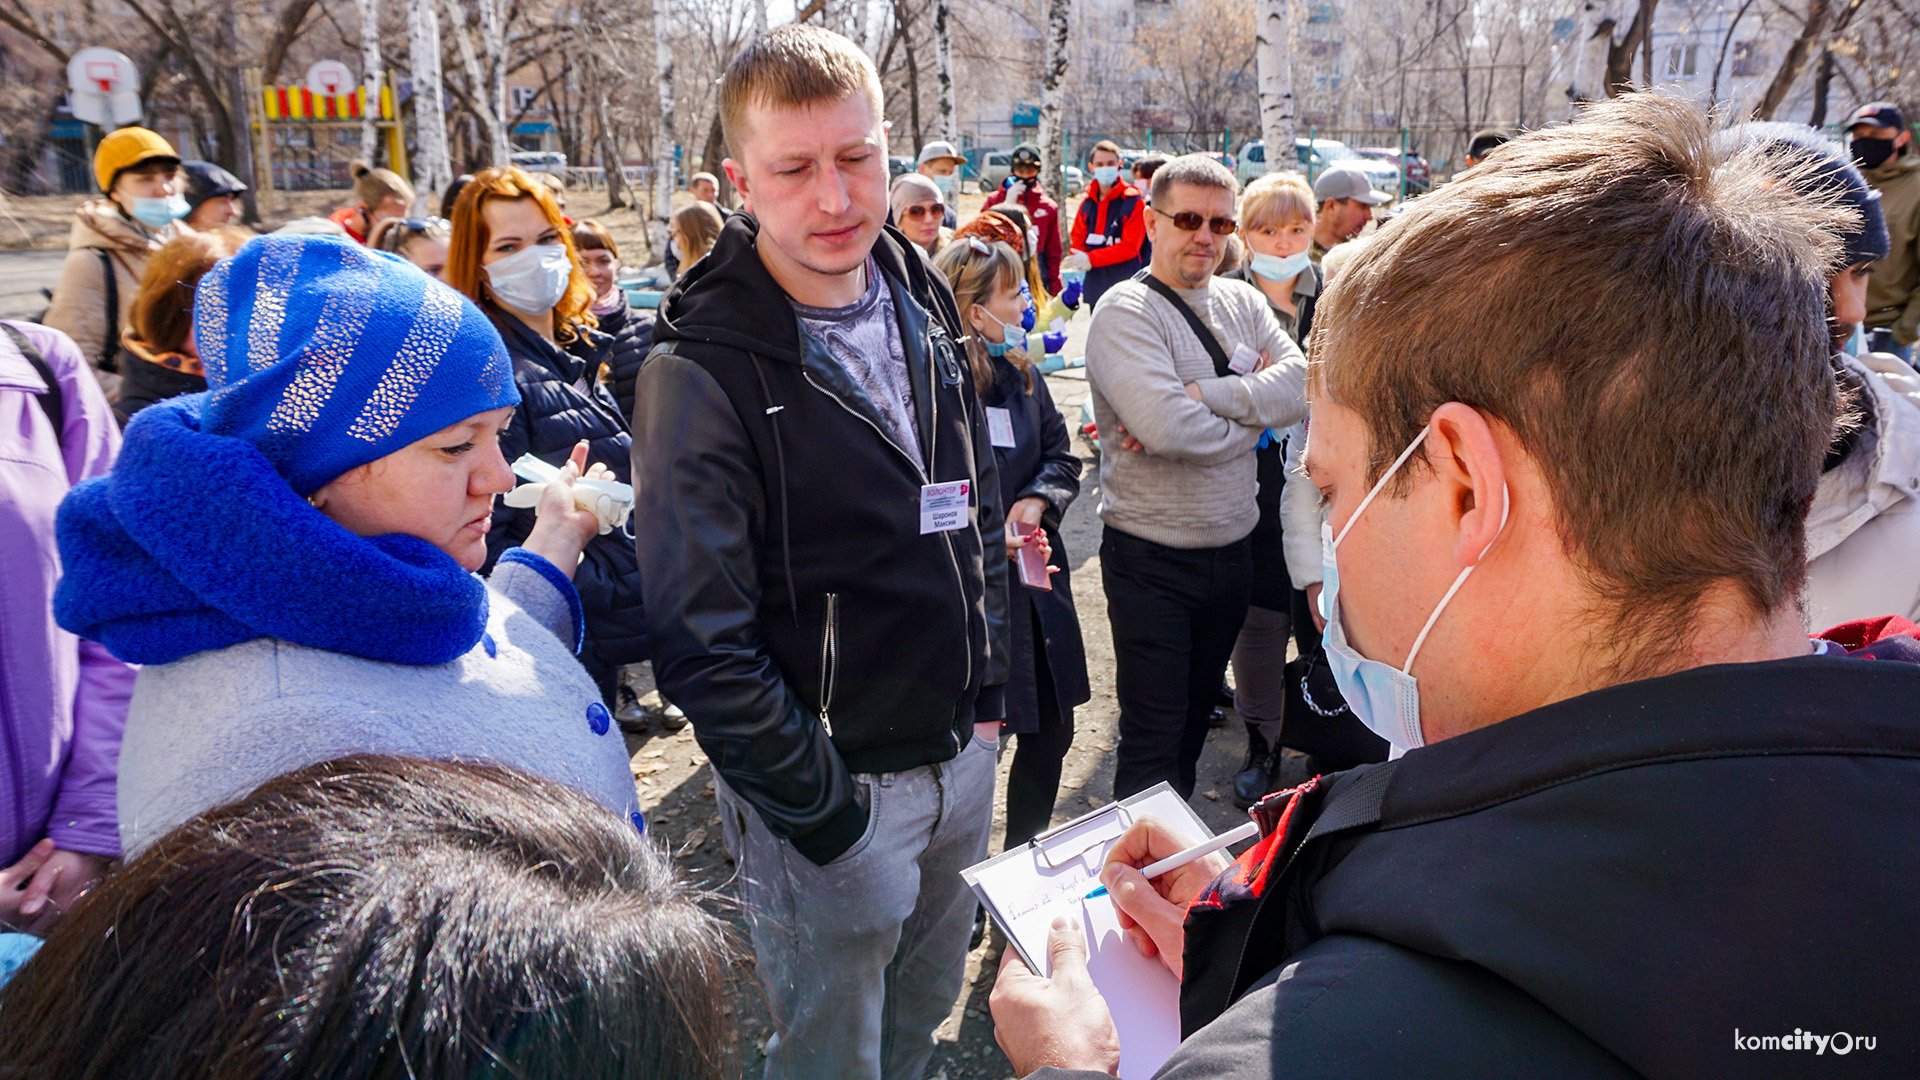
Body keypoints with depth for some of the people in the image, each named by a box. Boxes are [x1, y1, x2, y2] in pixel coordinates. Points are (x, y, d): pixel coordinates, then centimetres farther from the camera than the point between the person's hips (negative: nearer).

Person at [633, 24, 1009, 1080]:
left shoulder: (923, 309, 2)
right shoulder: (702, 369, -19)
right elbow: (704, 644, -20)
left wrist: (986, 693, 10)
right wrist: (822, 812, -17)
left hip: (962, 755, 6)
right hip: (828, 790, -6)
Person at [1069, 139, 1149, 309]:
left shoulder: (1133, 201, -6)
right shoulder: (1087, 202, 11)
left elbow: (1130, 246, -12)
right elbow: (1078, 239, 14)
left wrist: (1091, 258, -16)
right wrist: (1079, 259, -11)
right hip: (1095, 286, 6)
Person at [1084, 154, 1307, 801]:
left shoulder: (1244, 303, 8)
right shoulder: (1126, 312, -12)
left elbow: (1301, 386, -8)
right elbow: (1165, 427, -27)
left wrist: (1200, 395, -20)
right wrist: (1252, 412, -10)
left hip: (1232, 548, 7)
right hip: (1151, 559, -7)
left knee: (1197, 713, 21)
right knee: (1153, 736, 1)